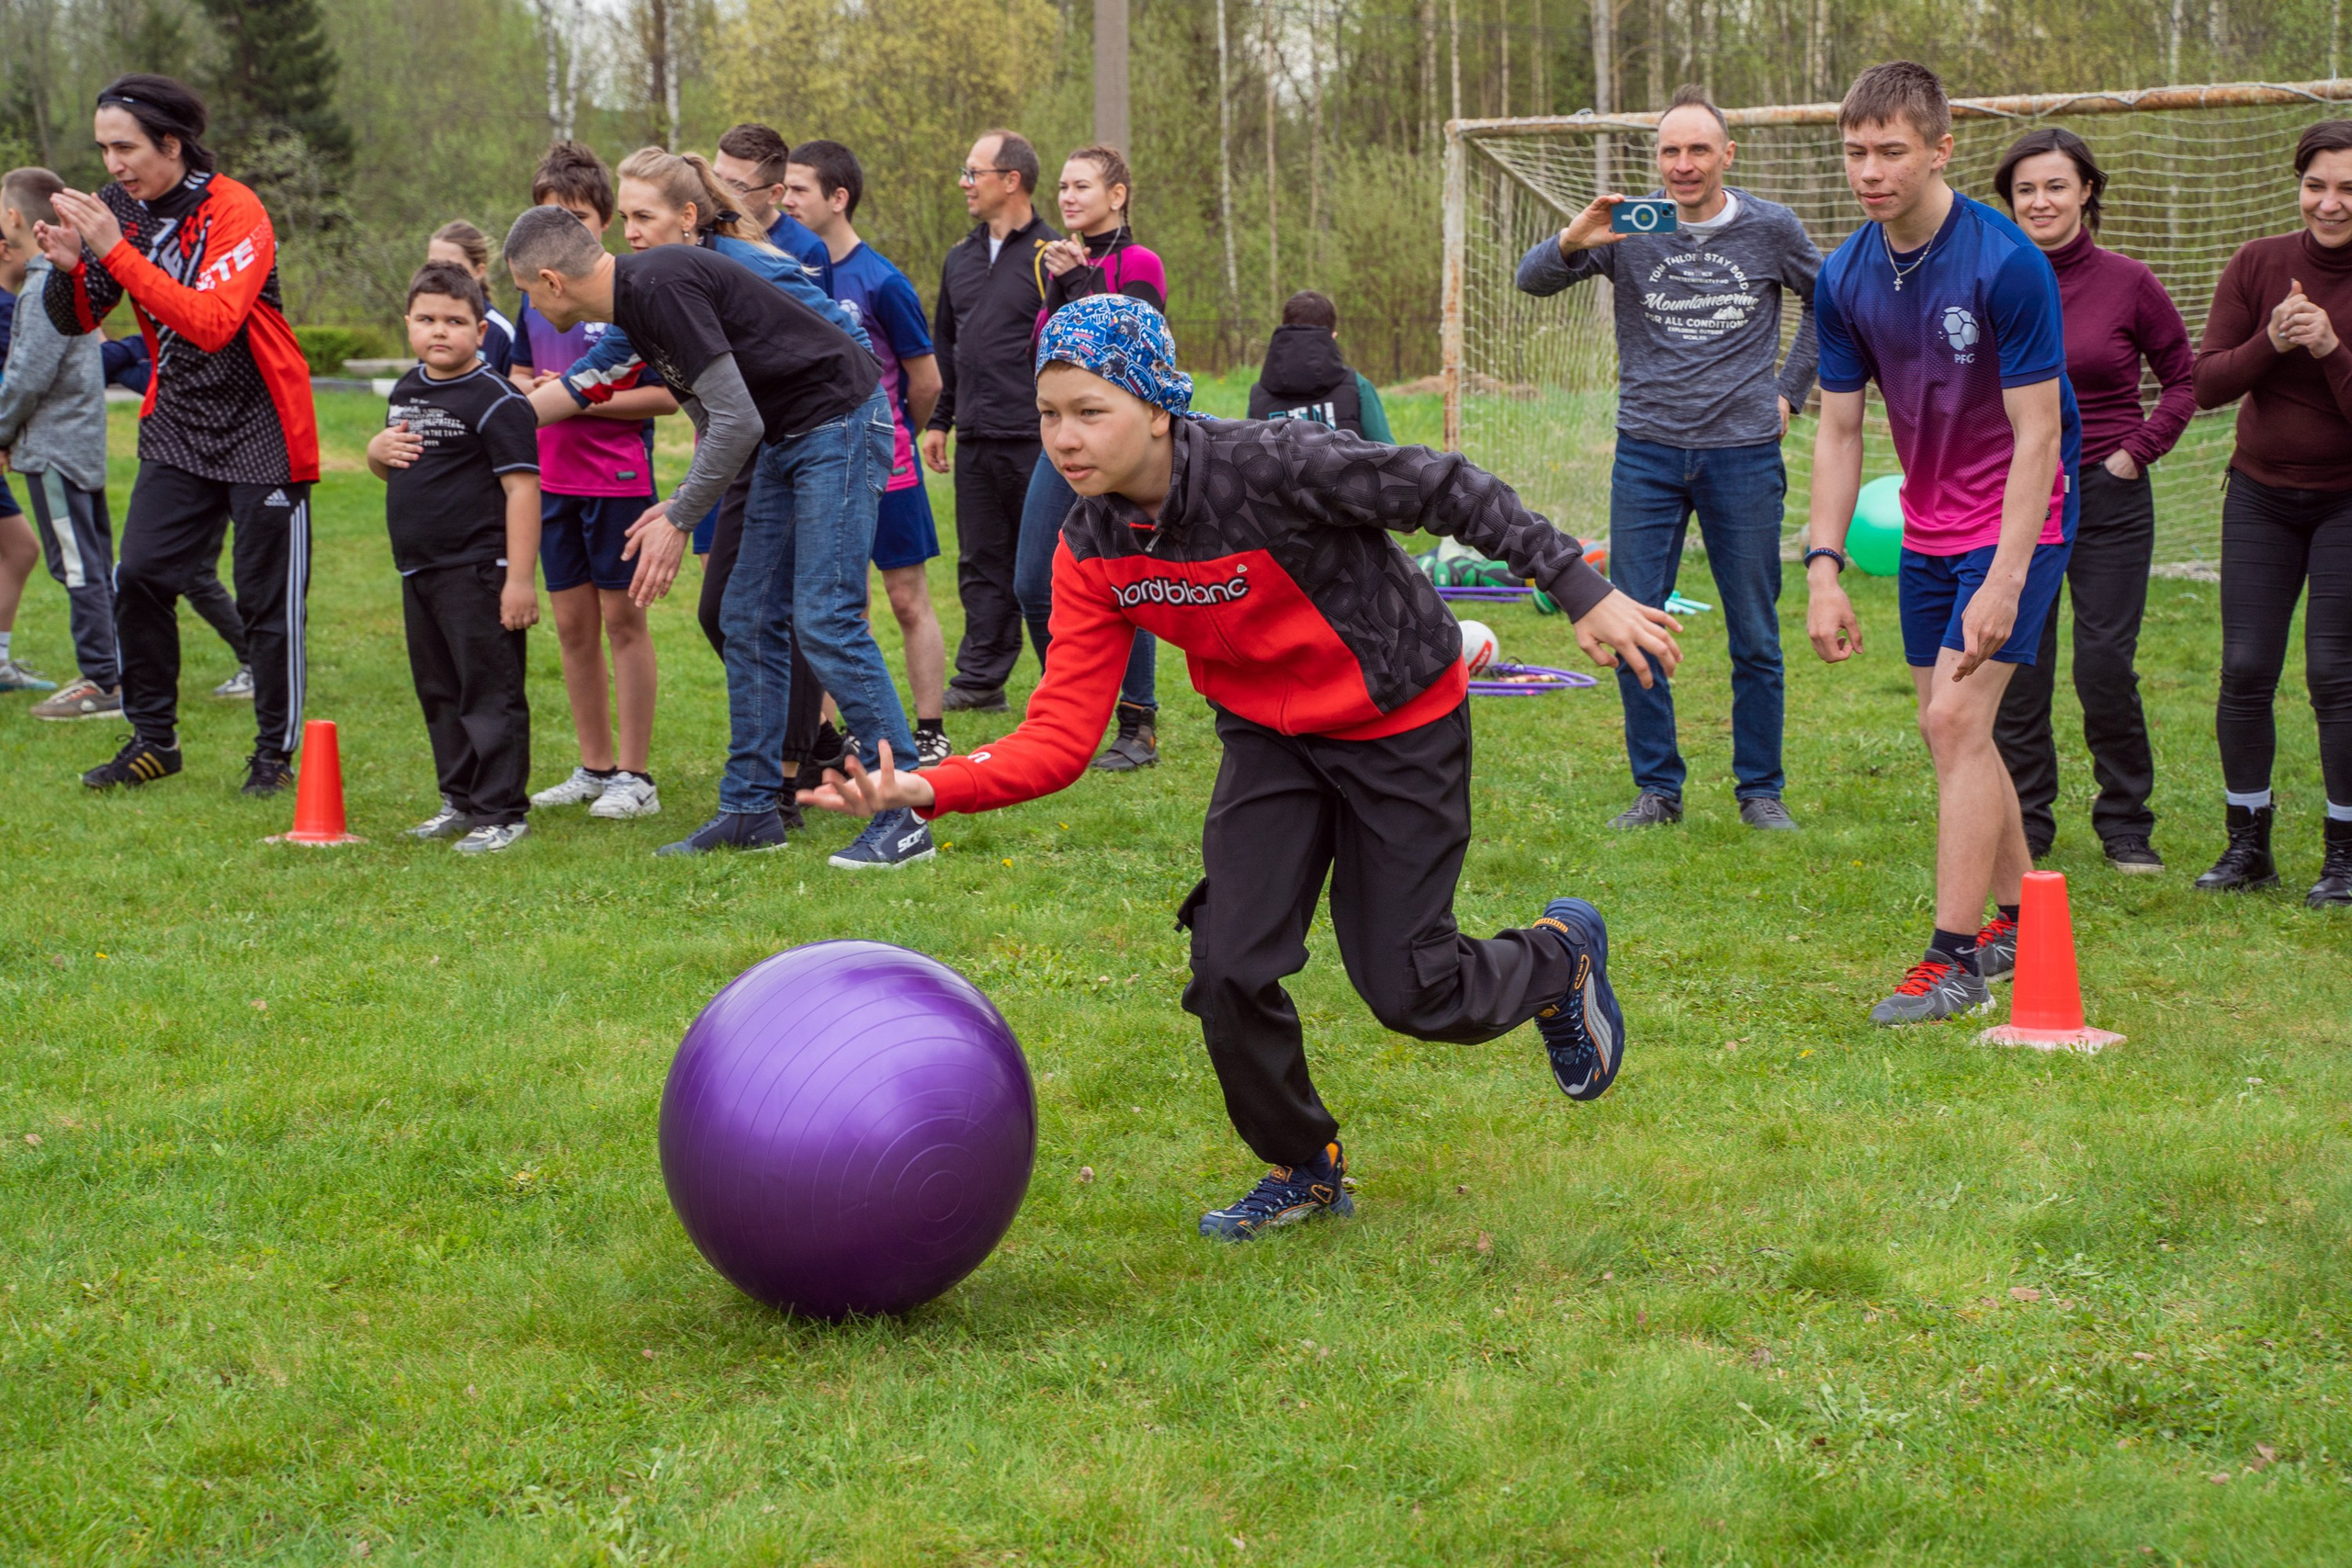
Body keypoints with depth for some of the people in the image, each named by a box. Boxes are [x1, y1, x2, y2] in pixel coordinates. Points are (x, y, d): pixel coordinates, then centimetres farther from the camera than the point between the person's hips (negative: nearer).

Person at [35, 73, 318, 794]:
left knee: (268, 600, -1)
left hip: (260, 430, -5)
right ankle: (153, 740, 9)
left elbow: (211, 323, -31)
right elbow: (74, 322, 4)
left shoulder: (235, 212, -18)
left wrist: (115, 252, -34)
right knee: (139, 577, -4)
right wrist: (69, 267, -18)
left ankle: (276, 753, 12)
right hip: (177, 428, 6)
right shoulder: (120, 209, 1)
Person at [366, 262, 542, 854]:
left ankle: (501, 814, 2)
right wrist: (379, 449, 2)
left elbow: (522, 488, -17)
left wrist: (520, 578, -22)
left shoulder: (497, 400, -13)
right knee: (439, 693, 16)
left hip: (477, 571, -9)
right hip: (419, 571, 9)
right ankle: (461, 802, 27)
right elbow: (389, 468, 28)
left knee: (490, 692, -4)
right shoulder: (407, 390, 13)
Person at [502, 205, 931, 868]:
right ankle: (750, 810, 15)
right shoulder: (635, 296, 10)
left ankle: (903, 817, -9)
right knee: (749, 620, 8)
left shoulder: (661, 286, -21)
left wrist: (679, 519, -15)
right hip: (785, 438, 10)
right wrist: (681, 502, 10)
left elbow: (736, 419, -23)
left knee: (826, 621, -13)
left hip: (839, 422, -10)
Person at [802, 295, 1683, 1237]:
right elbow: (1061, 734, -16)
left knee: (1408, 991, -1)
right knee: (1230, 972, -6)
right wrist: (927, 790, -32)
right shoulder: (1090, 551, -13)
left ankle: (1561, 956, 34)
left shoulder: (1274, 465, -31)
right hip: (1268, 738, 5)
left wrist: (1583, 592, -17)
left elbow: (1447, 490, -20)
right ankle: (1304, 1169, 21)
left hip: (1400, 728, -5)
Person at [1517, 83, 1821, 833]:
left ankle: (1760, 791, 18)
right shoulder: (1630, 227, -1)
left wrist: (1789, 391, 10)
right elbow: (1531, 280, -10)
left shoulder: (1772, 229, 2)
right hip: (1648, 452, 0)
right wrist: (1573, 241, -31)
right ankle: (1657, 789, 13)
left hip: (1744, 454, 0)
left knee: (1756, 639, 5)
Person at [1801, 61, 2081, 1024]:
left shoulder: (2006, 265, -22)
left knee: (1957, 718, -15)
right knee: (1949, 729, 11)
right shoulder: (1846, 278, -3)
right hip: (1928, 522, 7)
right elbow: (1839, 431, 4)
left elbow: (2037, 431, -20)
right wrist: (1824, 568, -4)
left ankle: (1956, 958, -9)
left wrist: (2004, 581, -24)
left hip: (2019, 516, -7)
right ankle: (2019, 922, 27)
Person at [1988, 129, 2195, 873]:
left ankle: (2126, 824, 13)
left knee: (2105, 666, -4)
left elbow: (2186, 379, 8)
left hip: (2107, 500, -2)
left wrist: (2137, 450, -2)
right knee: (2015, 669, 3)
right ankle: (2024, 823, 17)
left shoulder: (2128, 283, -2)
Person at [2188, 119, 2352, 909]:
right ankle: (2248, 846, 14)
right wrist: (2271, 344, -21)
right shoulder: (2258, 266, -3)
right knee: (2245, 670, 0)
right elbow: (2206, 383, -6)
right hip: (2261, 494, 3)